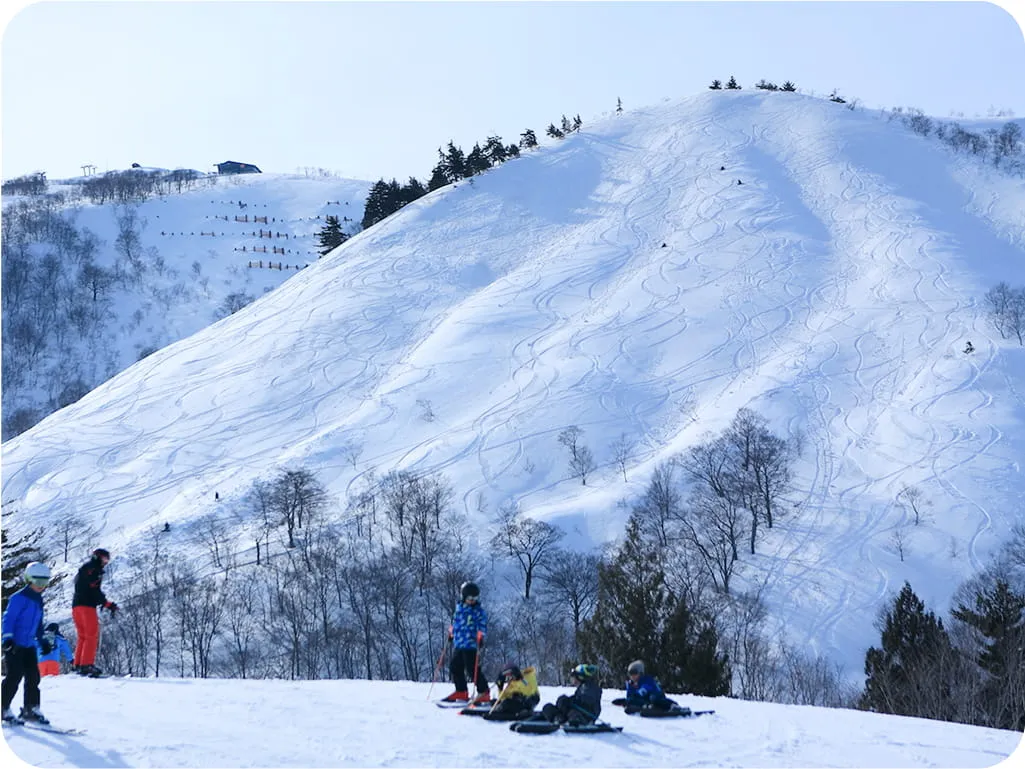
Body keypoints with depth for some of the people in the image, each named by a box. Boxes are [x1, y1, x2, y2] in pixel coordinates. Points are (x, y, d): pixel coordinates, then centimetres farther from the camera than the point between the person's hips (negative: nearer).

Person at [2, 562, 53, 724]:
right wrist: (7, 638, -25)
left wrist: (42, 640, 23)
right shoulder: (19, 598, -12)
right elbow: (8, 619, -16)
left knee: (33, 676, 5)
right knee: (15, 676, -9)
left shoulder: (38, 600, 14)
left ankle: (31, 709, 13)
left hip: (28, 645, 8)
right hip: (13, 644, -8)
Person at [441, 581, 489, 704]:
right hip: (458, 644, 7)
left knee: (472, 670, -9)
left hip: (470, 645, -7)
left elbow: (483, 626, -10)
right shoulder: (459, 608, 13)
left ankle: (484, 692, 1)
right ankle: (461, 692, 23)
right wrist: (451, 632, 22)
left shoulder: (479, 611, -6)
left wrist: (480, 635, -26)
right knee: (455, 667, 11)